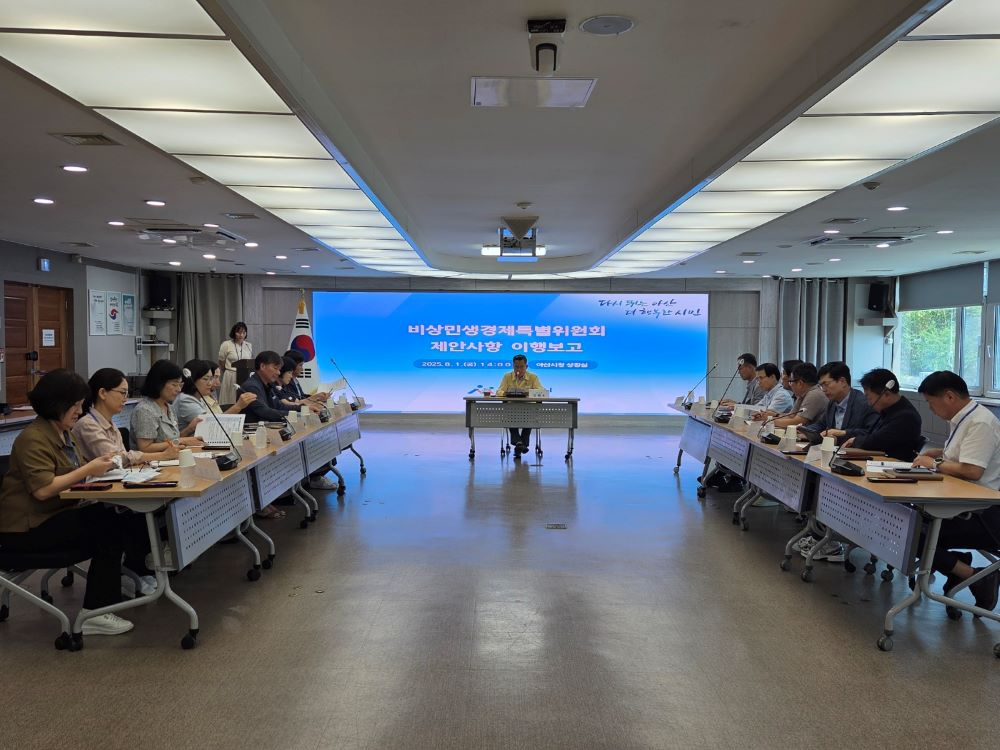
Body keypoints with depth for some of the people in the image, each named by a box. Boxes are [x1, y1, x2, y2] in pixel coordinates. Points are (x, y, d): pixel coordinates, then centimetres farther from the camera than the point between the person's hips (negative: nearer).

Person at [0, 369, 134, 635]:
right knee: (107, 530, -22)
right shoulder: (33, 439, -17)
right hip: (26, 528, -9)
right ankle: (95, 613, -15)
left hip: (54, 515, 9)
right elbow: (43, 489, -27)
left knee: (116, 520, -14)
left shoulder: (62, 432, 14)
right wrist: (88, 469, -23)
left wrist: (98, 464, -1)